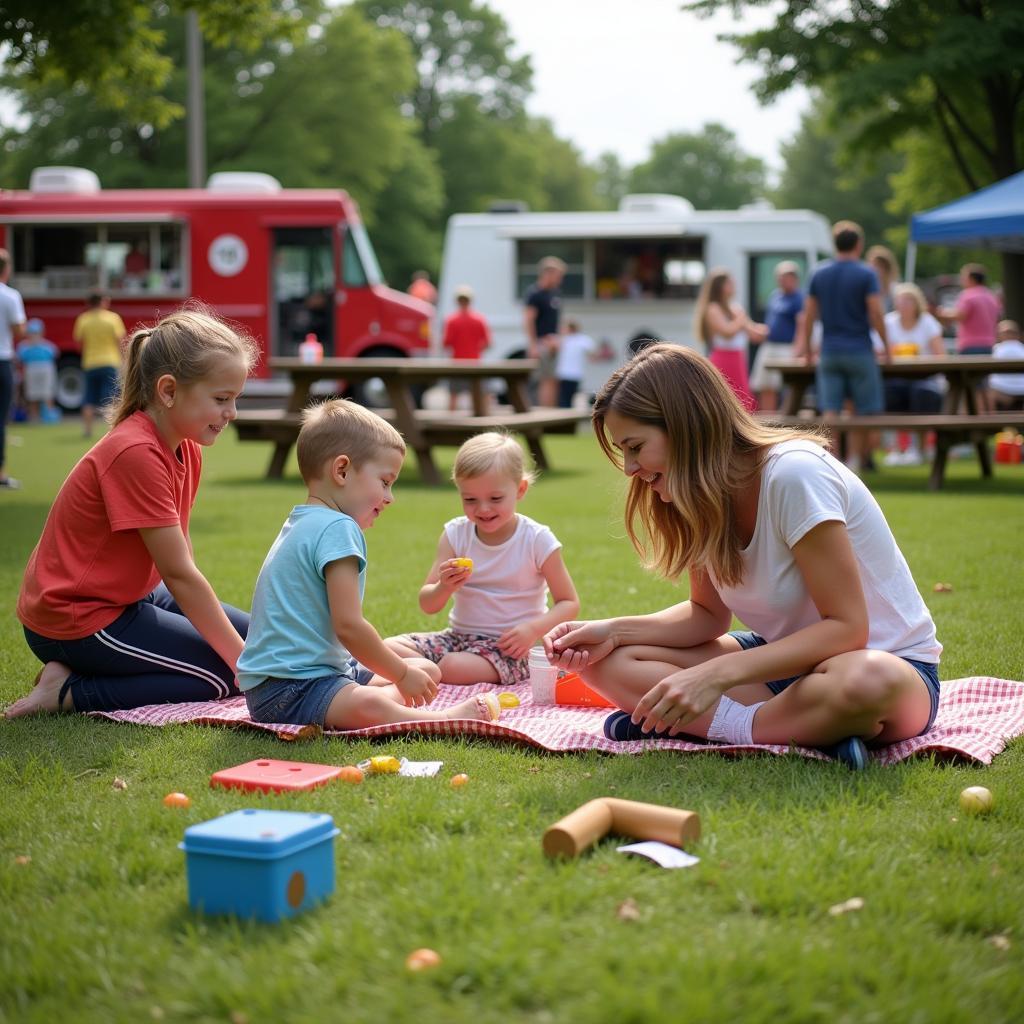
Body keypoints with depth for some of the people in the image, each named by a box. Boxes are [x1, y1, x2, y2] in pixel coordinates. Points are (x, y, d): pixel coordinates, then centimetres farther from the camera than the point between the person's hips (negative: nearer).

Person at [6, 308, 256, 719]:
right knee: (228, 675, -13)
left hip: (127, 596, 10)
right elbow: (179, 574, -24)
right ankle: (69, 691, -7)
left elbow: (179, 559, 1)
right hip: (75, 620, -10)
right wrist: (242, 660, -19)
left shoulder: (187, 449, 3)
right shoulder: (135, 453, -25)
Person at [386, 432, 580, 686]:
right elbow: (428, 606, 0)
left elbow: (569, 603, -3)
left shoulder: (537, 540, -7)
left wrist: (534, 629, -22)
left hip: (511, 647, -4)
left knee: (455, 667, -33)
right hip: (459, 636, 5)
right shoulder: (456, 534, 1)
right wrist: (444, 587, -25)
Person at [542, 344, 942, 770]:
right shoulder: (703, 495, -1)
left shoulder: (793, 475, -24)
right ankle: (810, 729, -18)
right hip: (784, 659, 8)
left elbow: (846, 627, -25)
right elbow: (709, 614, 8)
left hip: (892, 660, -8)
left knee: (866, 682, -44)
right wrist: (614, 630, -9)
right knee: (608, 660, -10)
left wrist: (715, 675, -33)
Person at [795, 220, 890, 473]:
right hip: (859, 352, -3)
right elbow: (875, 313, -10)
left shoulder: (819, 274, 6)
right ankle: (854, 461, 10)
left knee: (829, 412, -1)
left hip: (829, 352, 3)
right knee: (863, 412, 9)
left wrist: (806, 344, 17)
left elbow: (809, 314, 7)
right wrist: (886, 345, -1)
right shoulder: (866, 275, -5)